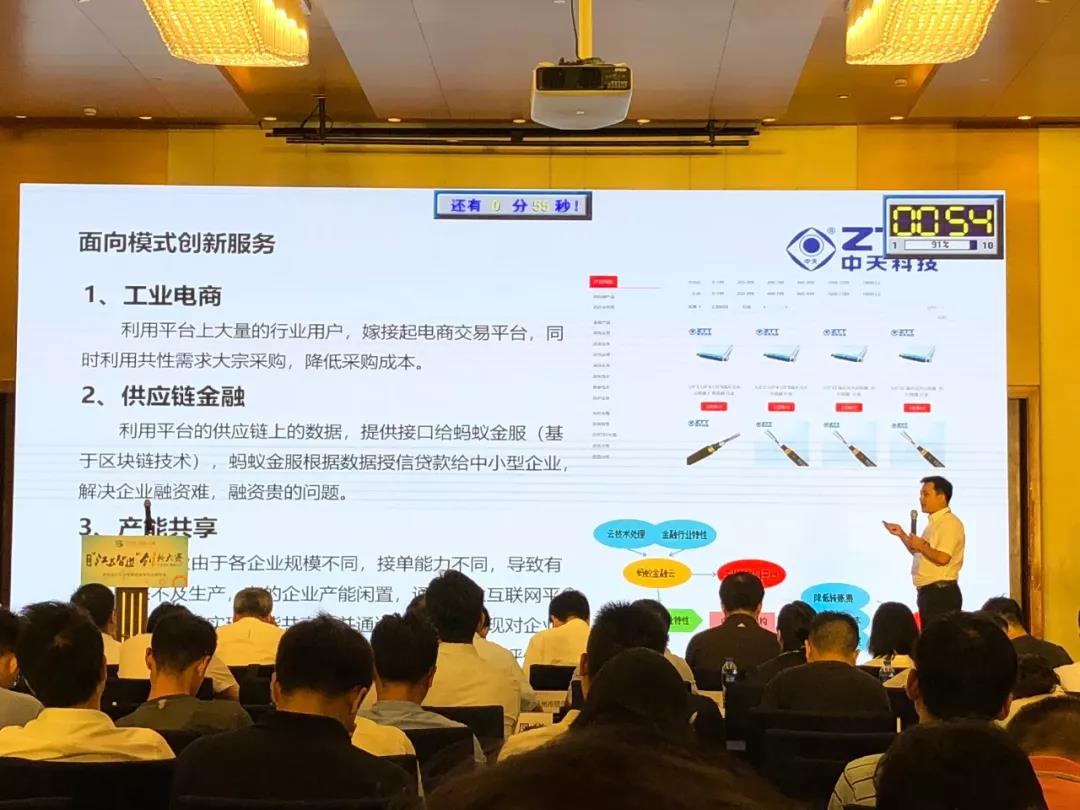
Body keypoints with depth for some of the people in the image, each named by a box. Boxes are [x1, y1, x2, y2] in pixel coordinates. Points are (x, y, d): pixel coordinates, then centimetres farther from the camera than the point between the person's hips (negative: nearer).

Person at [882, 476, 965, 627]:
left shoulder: (950, 523, -13)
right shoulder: (934, 522, 18)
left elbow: (942, 558, -25)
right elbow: (920, 554, 27)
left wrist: (921, 545, -13)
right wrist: (901, 534, 18)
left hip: (942, 594, -10)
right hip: (927, 592, 10)